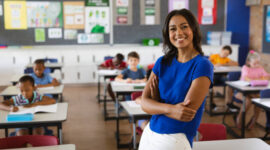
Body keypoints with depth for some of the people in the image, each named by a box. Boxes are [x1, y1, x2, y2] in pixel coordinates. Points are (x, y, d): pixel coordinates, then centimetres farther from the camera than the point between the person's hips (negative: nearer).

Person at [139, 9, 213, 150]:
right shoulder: (162, 62, 2)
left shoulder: (202, 65, -13)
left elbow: (187, 112, -19)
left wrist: (157, 105, -5)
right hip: (149, 134, 5)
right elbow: (145, 103, -6)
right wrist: (170, 109, -24)